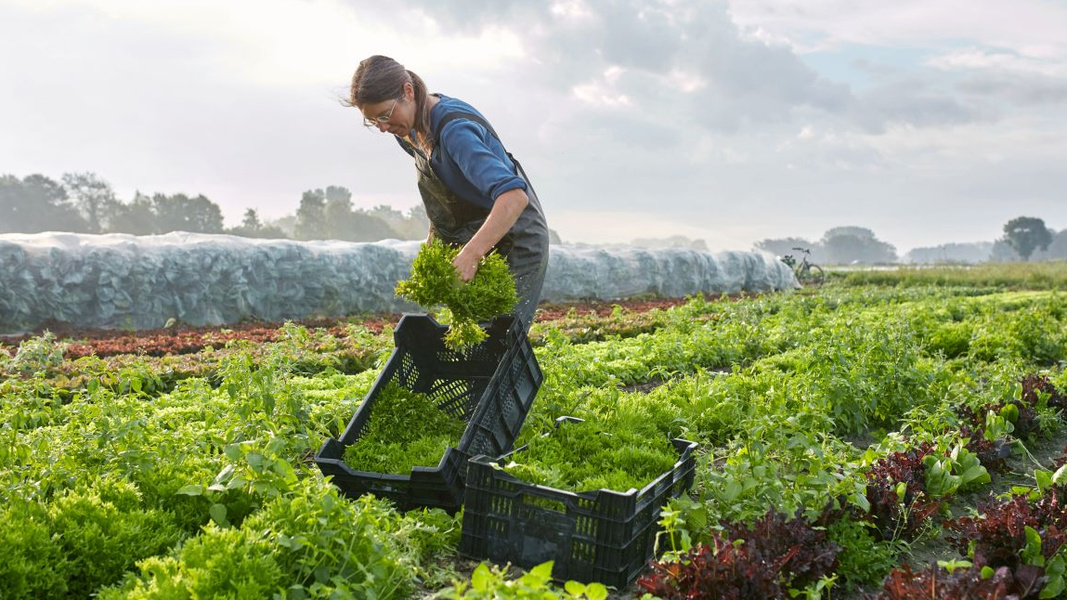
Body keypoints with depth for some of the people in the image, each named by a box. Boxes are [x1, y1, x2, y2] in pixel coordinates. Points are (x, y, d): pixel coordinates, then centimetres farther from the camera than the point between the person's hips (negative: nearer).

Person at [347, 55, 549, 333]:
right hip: (474, 243, 9)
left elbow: (514, 195, -41)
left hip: (514, 242, -9)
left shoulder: (455, 130, -29)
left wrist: (469, 256, -49)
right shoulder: (413, 128, 0)